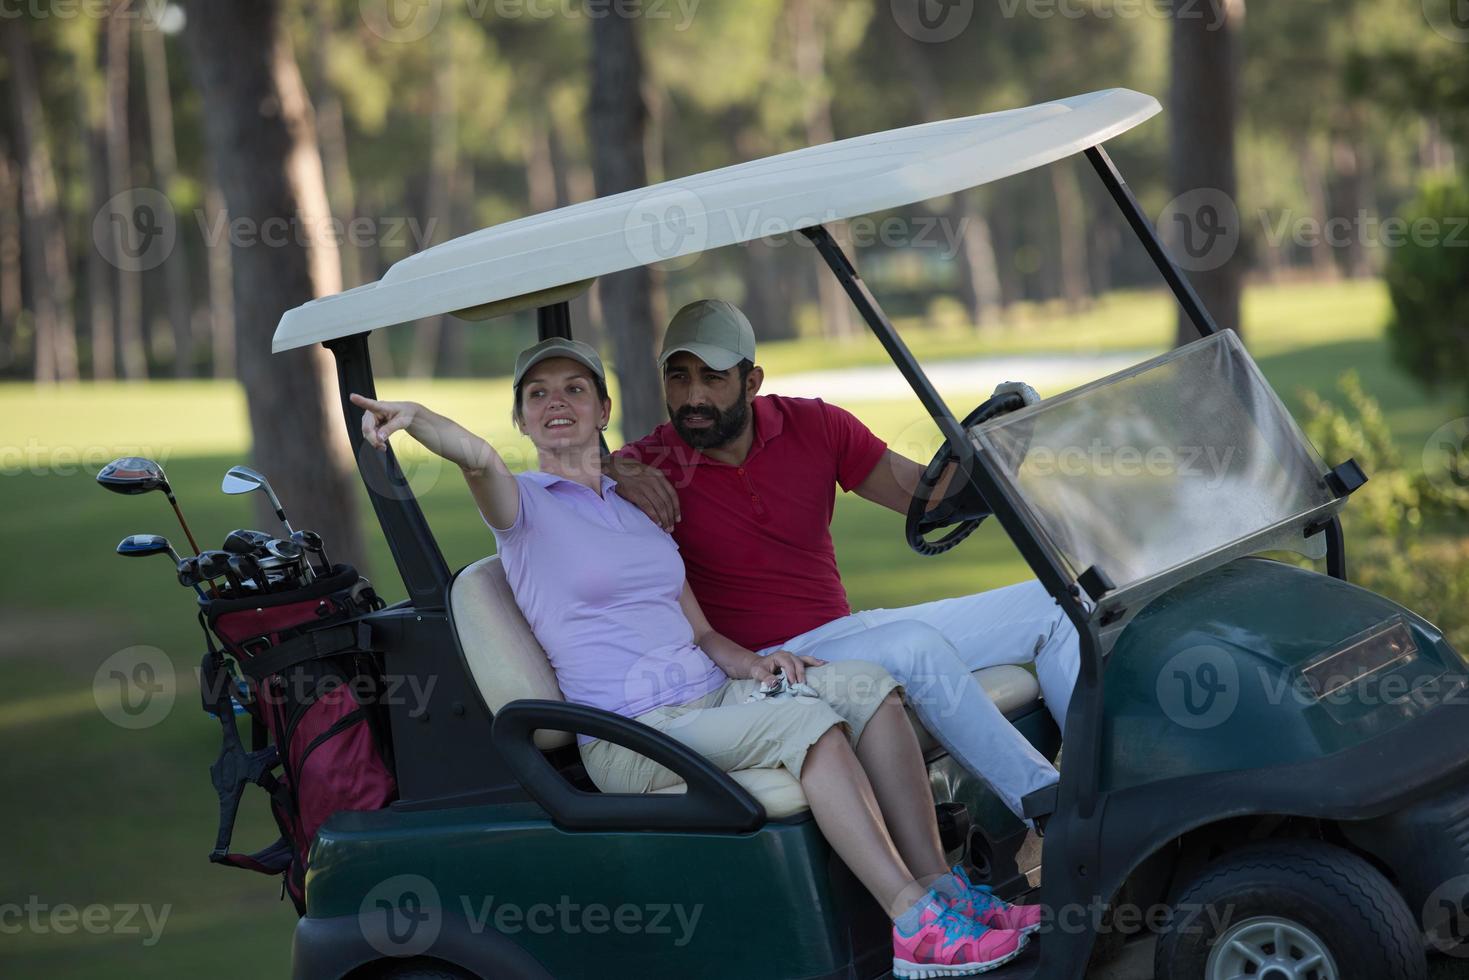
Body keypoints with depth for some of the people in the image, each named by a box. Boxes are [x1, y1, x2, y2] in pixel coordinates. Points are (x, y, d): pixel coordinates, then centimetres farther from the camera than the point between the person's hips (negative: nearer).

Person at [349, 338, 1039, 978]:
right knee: (809, 723, -29)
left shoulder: (639, 505, 22)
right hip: (632, 736, -7)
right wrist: (416, 416, -44)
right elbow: (478, 458, -22)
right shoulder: (524, 506, 2)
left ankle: (940, 889, -20)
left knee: (867, 688, -15)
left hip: (714, 696, 7)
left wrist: (749, 663, -1)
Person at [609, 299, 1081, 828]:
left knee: (1050, 605, 1)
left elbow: (923, 494, 4)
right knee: (917, 646, -34)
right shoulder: (653, 464, -8)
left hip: (845, 630, 7)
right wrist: (618, 473, -31)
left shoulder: (813, 426, 3)